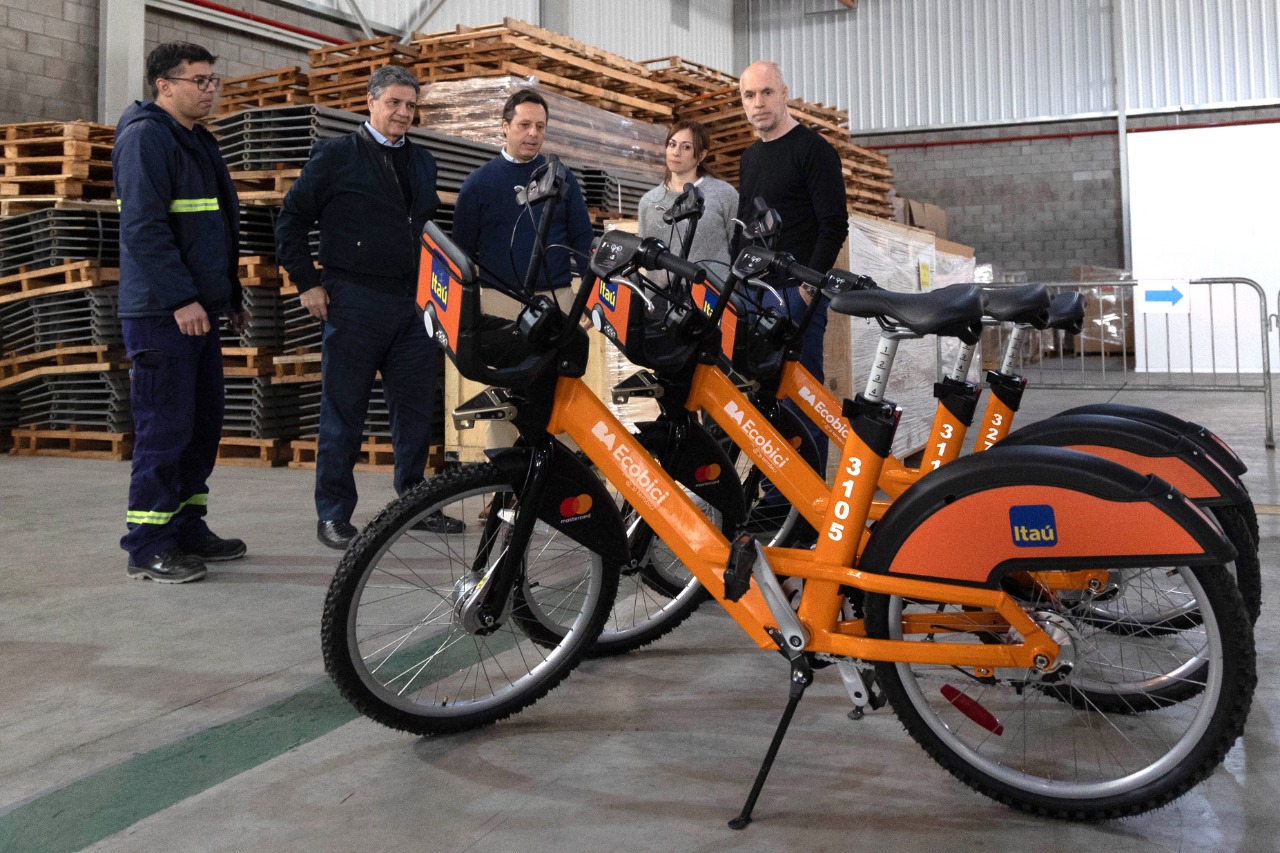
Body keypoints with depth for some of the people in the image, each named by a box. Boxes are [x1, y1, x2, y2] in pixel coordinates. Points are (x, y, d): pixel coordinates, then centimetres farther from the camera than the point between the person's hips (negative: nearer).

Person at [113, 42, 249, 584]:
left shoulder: (198, 142, 20)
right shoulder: (145, 136, -10)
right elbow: (143, 226, -20)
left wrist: (231, 297, 22)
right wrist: (181, 299, -23)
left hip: (197, 310, 10)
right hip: (161, 313, -10)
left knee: (203, 424, 13)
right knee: (165, 428, -7)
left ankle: (187, 529, 23)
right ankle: (147, 548, 1)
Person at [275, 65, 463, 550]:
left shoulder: (422, 162, 16)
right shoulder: (336, 155, 0)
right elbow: (291, 220, 0)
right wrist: (308, 283, -5)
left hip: (413, 303, 5)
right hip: (354, 303, -5)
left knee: (416, 409, 9)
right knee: (343, 413, 1)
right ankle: (333, 514, 11)